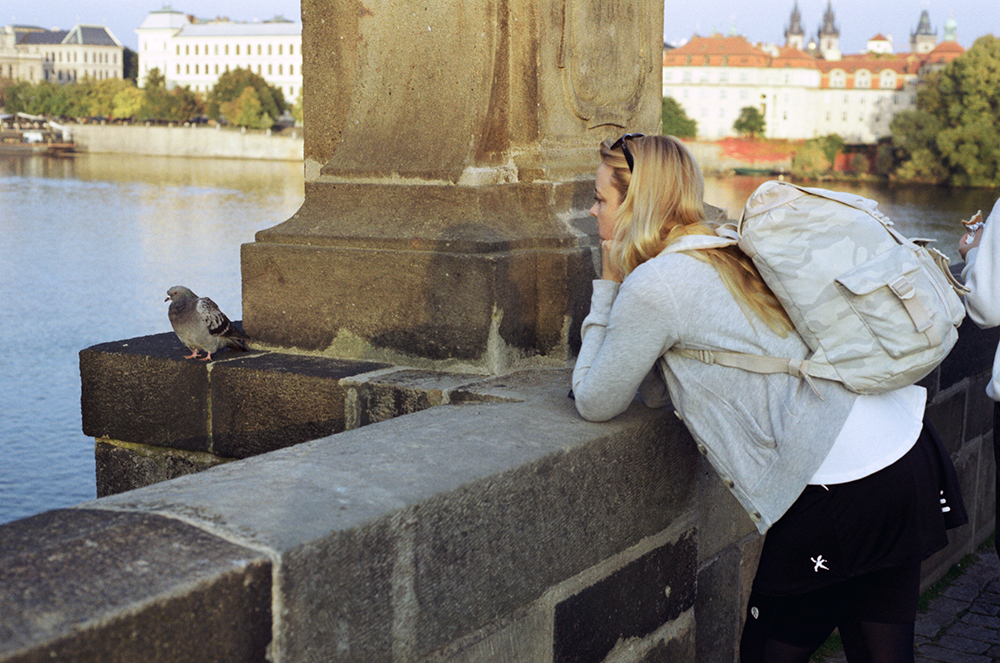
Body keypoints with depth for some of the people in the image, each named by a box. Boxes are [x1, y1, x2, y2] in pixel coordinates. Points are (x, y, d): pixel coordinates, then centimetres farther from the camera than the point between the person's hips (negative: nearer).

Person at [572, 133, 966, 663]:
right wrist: (621, 289, 15)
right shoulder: (723, 252, 17)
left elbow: (594, 404, 1)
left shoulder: (653, 285, -11)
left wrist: (607, 288, 6)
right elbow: (655, 392, 21)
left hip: (840, 492, -9)